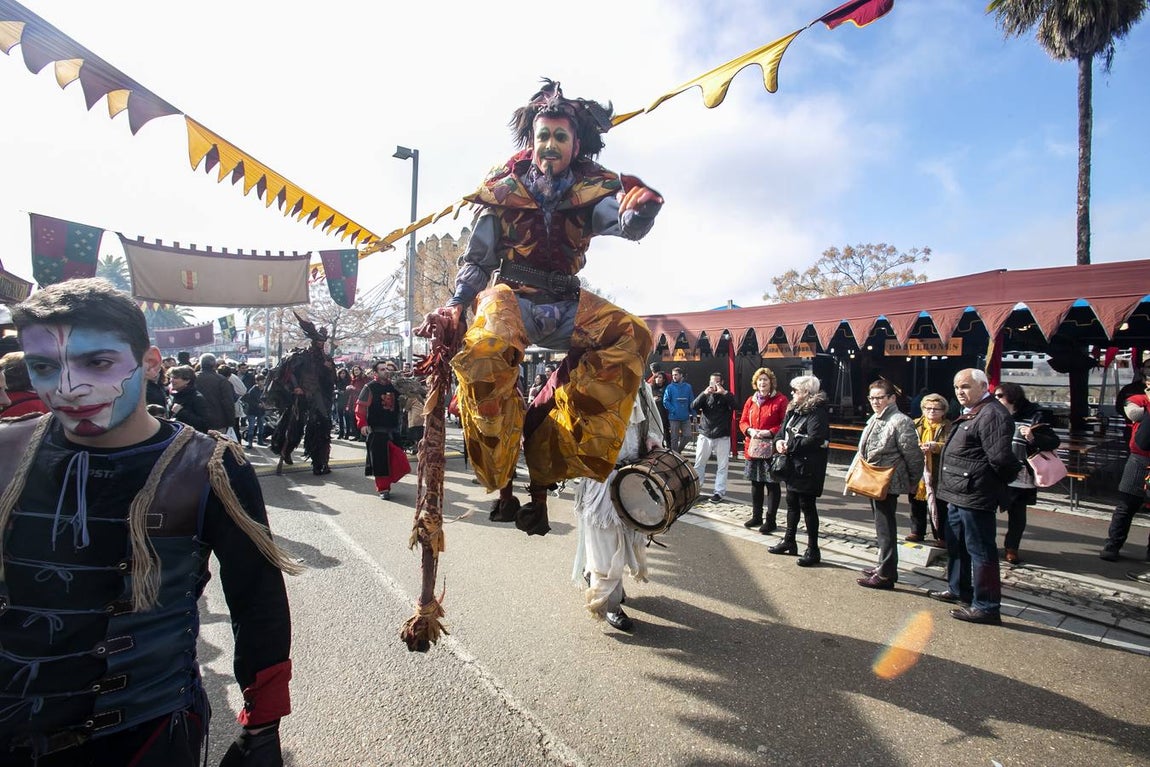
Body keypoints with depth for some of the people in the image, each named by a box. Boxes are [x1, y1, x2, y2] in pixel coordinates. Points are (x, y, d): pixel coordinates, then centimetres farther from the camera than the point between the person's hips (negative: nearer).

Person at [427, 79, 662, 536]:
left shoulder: (592, 188, 1)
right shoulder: (506, 187, 0)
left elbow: (627, 224, -20)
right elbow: (478, 258, 4)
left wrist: (639, 210, -44)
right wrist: (455, 305, -12)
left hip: (565, 305, 3)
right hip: (512, 297, -2)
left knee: (631, 337, -22)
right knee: (486, 350, -35)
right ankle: (501, 484, -18)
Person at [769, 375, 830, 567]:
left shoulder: (817, 412, -18)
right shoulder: (794, 409, 12)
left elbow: (815, 440, -28)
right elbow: (783, 429, 17)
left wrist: (790, 446, -19)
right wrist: (779, 440, -6)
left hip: (808, 468, -9)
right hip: (793, 465, 9)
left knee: (807, 506, -1)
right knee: (792, 503, 18)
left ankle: (813, 550, 11)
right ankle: (789, 541, 33)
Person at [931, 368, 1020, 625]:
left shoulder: (992, 414, -19)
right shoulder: (970, 414, 16)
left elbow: (1000, 457, -25)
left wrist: (1000, 481, -9)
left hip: (975, 497, -11)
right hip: (959, 496, 11)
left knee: (981, 551, -1)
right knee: (956, 545, 23)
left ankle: (986, 607, 9)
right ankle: (959, 589, 38)